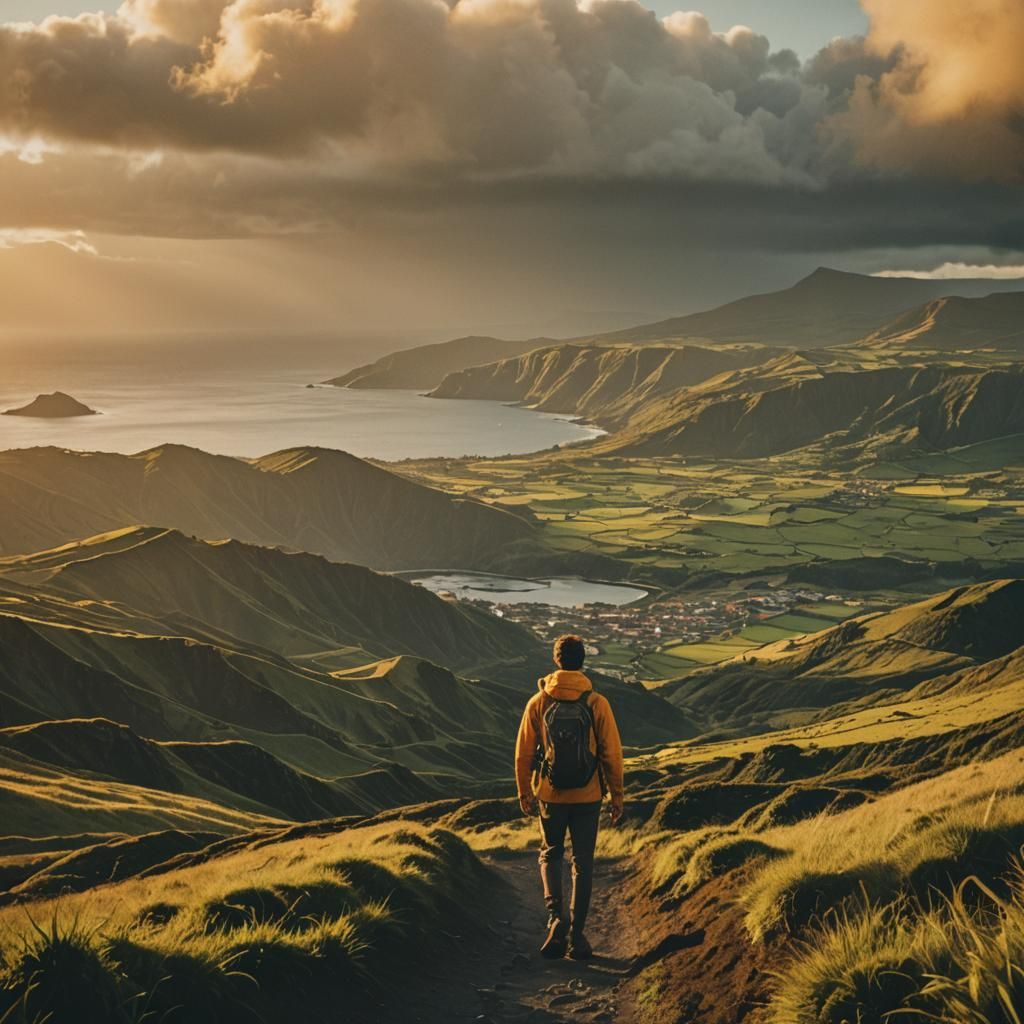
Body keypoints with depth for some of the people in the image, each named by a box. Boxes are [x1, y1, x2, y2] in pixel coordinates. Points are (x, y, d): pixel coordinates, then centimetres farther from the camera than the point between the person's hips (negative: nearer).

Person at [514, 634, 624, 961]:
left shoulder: (538, 702, -7)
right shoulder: (597, 704, -10)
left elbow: (523, 753, -2)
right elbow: (612, 754, -8)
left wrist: (524, 793, 11)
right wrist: (617, 797, 4)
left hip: (550, 795, 1)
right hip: (587, 797, -1)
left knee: (550, 855, 19)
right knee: (583, 863, 12)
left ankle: (556, 917, -3)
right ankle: (576, 934, 12)